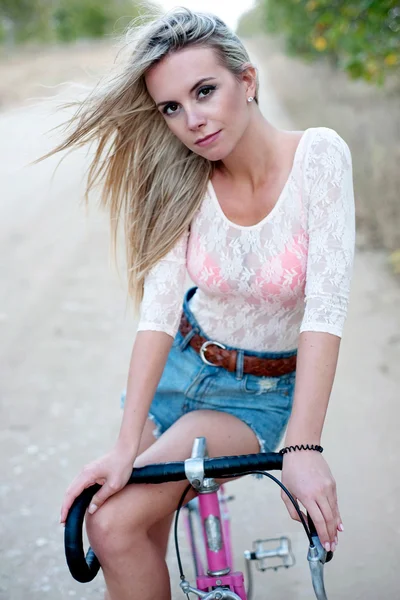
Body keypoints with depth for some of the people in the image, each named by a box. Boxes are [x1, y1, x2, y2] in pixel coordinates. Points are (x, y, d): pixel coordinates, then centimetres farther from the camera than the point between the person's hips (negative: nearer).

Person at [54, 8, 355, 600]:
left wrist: (303, 447, -33)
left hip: (263, 393, -3)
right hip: (181, 367, 4)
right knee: (141, 546, 1)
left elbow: (325, 306, -26)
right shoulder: (183, 182, -11)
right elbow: (158, 309, -19)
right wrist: (125, 446, -26)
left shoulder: (319, 155, -20)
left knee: (115, 524, -19)